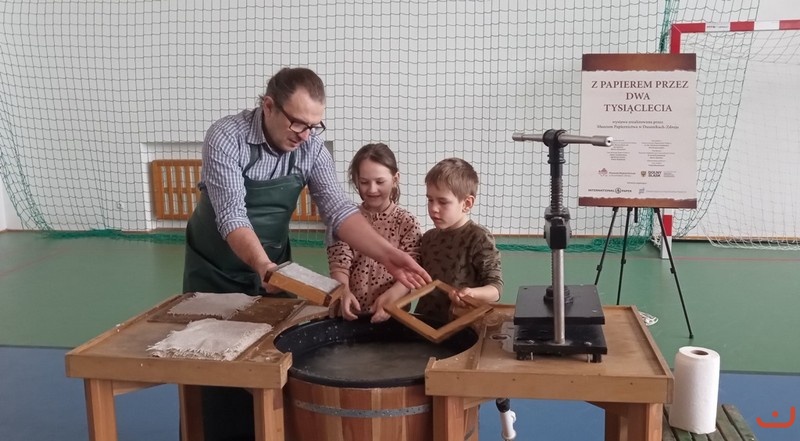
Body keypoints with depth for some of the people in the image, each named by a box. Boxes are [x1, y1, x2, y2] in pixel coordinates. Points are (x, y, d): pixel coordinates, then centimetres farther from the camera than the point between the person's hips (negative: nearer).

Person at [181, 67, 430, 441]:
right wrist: (262, 265, -47)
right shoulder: (226, 138, -24)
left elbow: (337, 210, -19)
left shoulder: (311, 148, -12)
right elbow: (232, 215, -31)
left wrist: (386, 254, -34)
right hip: (215, 270, -3)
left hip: (274, 265, 3)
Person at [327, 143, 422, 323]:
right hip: (352, 313, 2)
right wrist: (344, 292, -20)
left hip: (392, 313, -2)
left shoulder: (407, 222, 1)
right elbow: (339, 265, -1)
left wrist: (389, 297, -23)